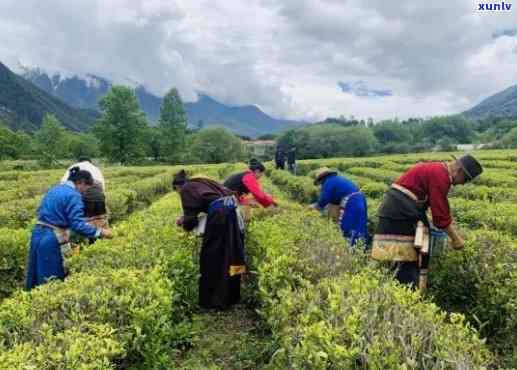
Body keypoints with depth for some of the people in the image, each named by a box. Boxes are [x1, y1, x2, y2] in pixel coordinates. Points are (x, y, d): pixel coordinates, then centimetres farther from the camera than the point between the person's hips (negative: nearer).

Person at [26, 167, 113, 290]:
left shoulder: (54, 189, 13)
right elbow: (78, 224, -20)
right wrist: (100, 232, -15)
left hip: (38, 234, 9)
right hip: (52, 240, -9)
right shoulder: (73, 195, -15)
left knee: (38, 276, 20)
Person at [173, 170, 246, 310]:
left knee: (212, 259, 5)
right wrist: (184, 219, 35)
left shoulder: (186, 189, 7)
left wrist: (185, 225, 24)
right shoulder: (199, 183, 30)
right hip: (231, 210, 8)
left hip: (218, 213, -8)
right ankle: (231, 297, 28)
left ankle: (213, 301, 14)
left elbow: (190, 218, 3)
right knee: (230, 255, 16)